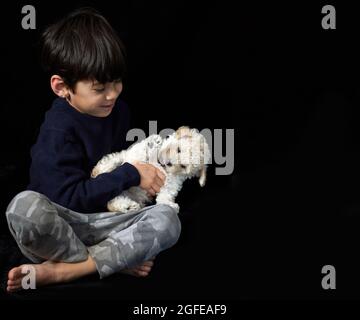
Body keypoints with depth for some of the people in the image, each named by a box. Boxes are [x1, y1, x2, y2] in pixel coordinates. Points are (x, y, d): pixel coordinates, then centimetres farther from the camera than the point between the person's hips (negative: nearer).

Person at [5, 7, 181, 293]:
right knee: (25, 206, -38)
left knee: (167, 219, -22)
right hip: (62, 221, -6)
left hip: (104, 220, 6)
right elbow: (71, 198, -20)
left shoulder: (118, 111, 5)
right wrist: (130, 175, -17)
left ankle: (59, 270, -25)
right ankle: (116, 259, -23)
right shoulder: (58, 131, -16)